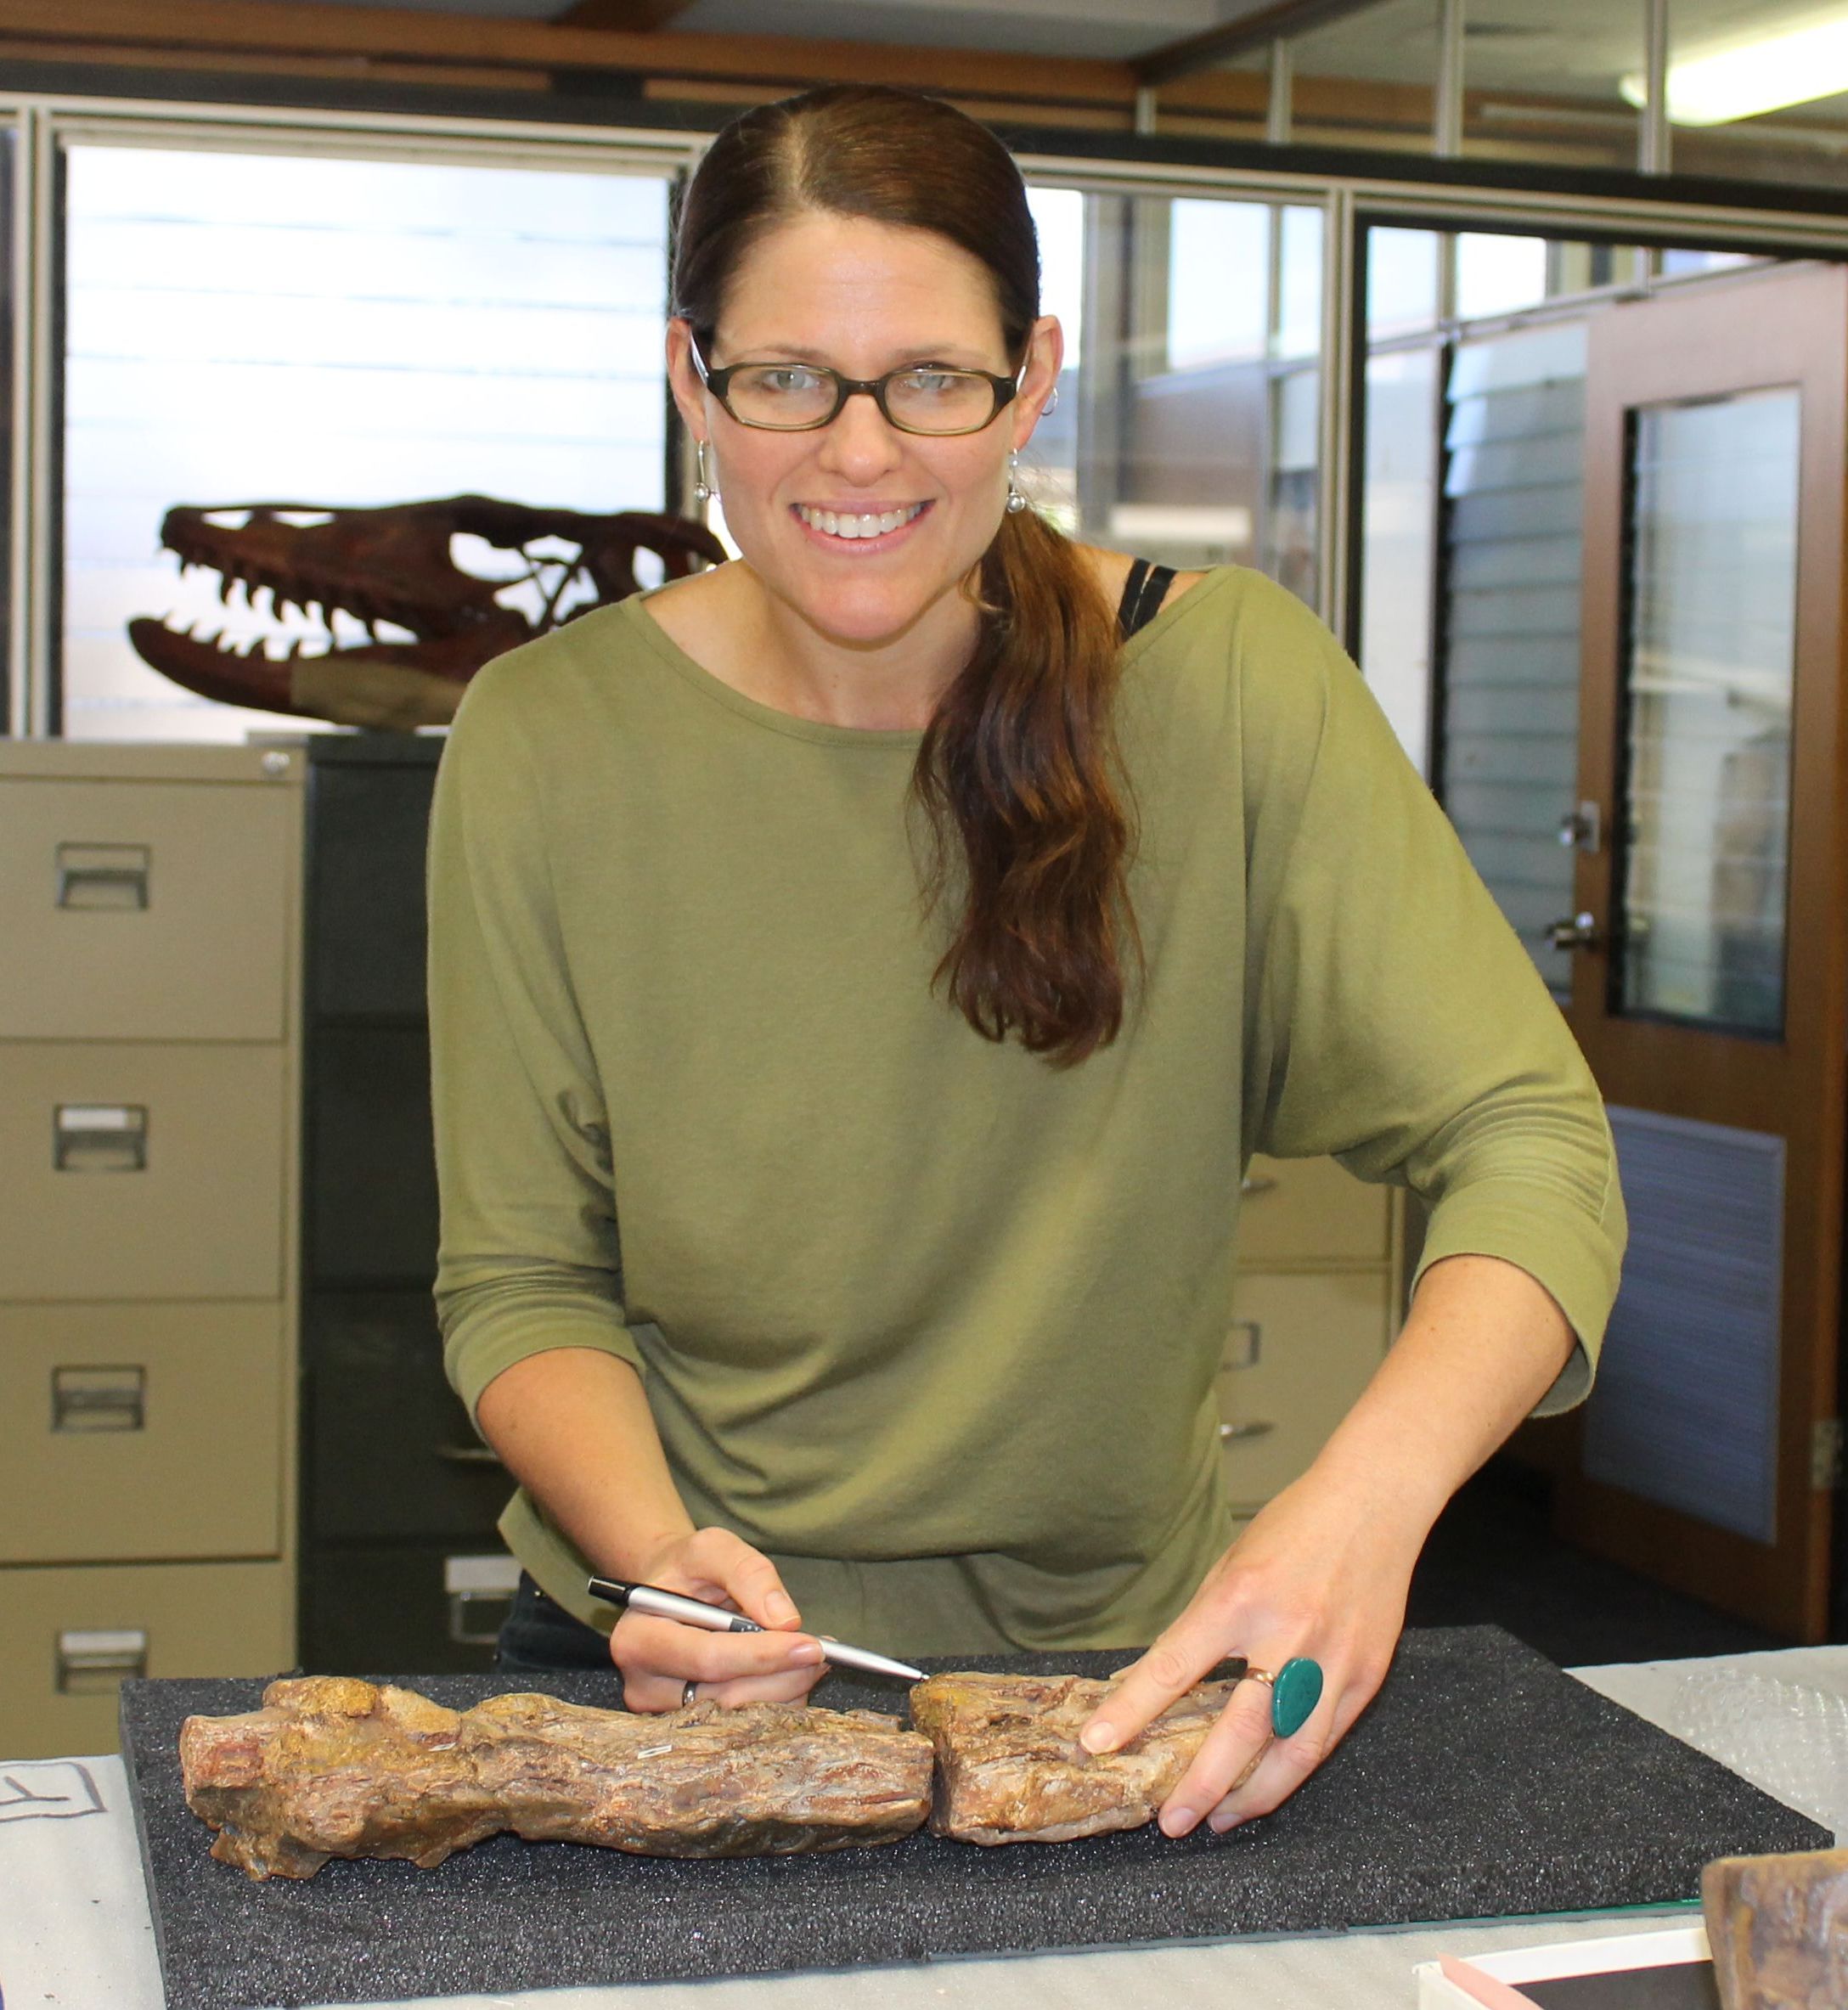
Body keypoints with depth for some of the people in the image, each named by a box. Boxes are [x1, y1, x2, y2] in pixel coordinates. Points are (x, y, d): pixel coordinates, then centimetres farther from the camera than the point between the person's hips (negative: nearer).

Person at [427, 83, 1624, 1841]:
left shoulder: (1228, 680, -8)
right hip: (682, 1664, 0)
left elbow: (1529, 1143, -13)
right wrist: (658, 1548, -21)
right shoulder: (548, 742, -7)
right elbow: (521, 1278, 0)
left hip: (1118, 1656, 1)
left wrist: (1366, 1499, -31)